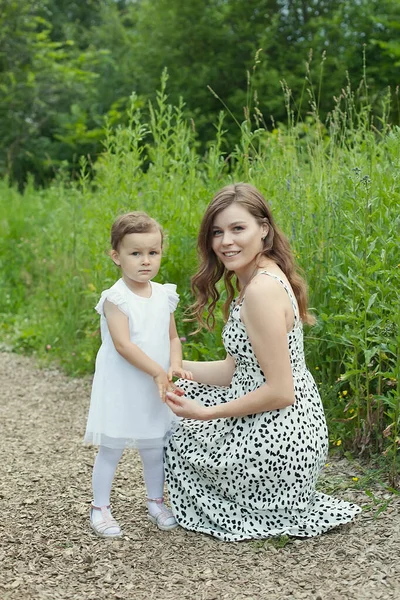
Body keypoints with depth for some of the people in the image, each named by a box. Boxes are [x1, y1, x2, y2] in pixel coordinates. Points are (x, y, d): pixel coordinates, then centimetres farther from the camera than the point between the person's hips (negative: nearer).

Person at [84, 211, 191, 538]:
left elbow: (172, 337, 9)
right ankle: (100, 508, 16)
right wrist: (158, 371, -23)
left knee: (155, 447, 15)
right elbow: (122, 344, -21)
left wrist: (175, 365, -11)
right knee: (111, 448, 3)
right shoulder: (115, 299, -15)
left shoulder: (164, 295, 4)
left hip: (156, 387, 6)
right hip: (121, 387, -5)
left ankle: (156, 502, 32)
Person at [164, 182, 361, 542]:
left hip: (275, 441, -9)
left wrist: (207, 414, -15)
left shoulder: (262, 289, -24)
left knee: (177, 443, 14)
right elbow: (236, 370, 9)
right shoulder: (258, 279, 7)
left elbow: (280, 392, -24)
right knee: (186, 392, 25)